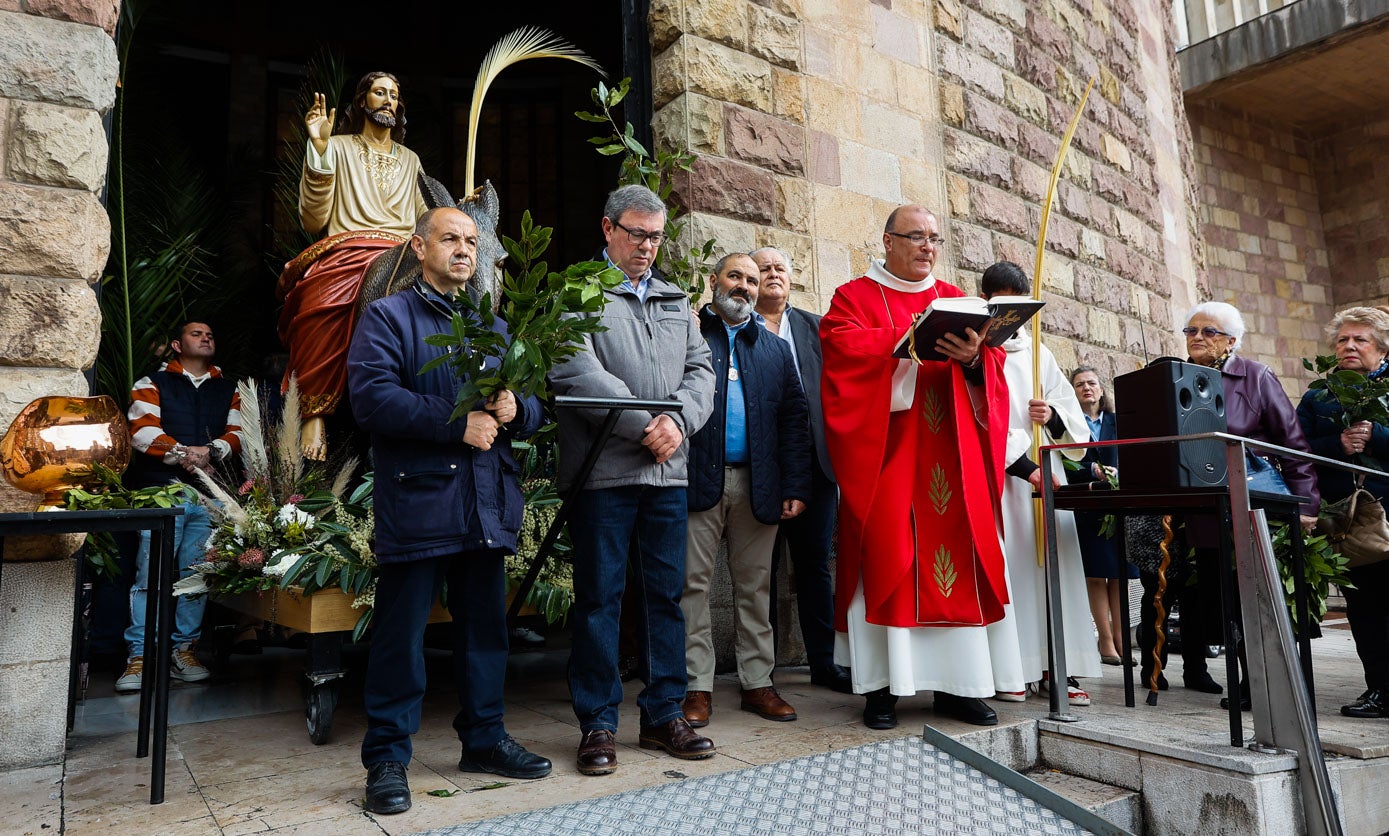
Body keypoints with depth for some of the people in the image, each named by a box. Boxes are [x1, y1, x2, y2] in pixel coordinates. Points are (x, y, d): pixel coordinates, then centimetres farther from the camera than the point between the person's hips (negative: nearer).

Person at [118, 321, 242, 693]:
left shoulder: (229, 390, 19)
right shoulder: (153, 384, 10)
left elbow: (237, 435, 9)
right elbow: (142, 431, -3)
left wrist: (211, 451, -10)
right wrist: (183, 453, -13)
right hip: (163, 490, -2)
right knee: (150, 572, -7)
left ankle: (183, 650, 10)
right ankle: (139, 656, -1)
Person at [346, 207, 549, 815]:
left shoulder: (495, 326, 19)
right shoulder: (387, 317, 2)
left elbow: (533, 409, 16)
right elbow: (371, 396, -14)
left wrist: (513, 410, -8)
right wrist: (458, 424, -18)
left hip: (487, 505, 5)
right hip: (416, 499, -5)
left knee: (485, 628, 13)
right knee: (401, 633, 2)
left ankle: (484, 738, 28)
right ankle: (387, 758, 16)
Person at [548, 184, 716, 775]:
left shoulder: (676, 301, 20)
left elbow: (700, 370, 11)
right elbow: (575, 371, -13)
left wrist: (677, 421, -9)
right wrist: (644, 425, -15)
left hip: (668, 471, 5)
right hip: (603, 470, -5)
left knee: (666, 593, 10)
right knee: (599, 597, 2)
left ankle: (663, 714, 22)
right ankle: (598, 723, 14)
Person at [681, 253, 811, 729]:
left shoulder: (776, 349, 17)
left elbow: (794, 419, 10)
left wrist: (795, 486, 2)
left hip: (757, 484, 3)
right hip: (699, 478, -3)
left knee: (755, 586, 9)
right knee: (694, 583, 1)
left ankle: (757, 682, 19)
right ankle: (697, 686, 11)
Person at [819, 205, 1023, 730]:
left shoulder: (954, 299, 19)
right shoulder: (855, 297, 8)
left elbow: (993, 362, 8)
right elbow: (844, 348, -11)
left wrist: (972, 356, -15)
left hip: (950, 450, 4)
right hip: (884, 450, -3)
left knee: (958, 555, 0)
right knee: (884, 558, -6)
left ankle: (956, 683, 9)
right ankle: (881, 686, 2)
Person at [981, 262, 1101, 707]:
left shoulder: (1039, 353, 18)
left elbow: (1073, 413, 15)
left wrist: (1053, 416, -9)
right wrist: (1023, 466, -16)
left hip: (1043, 469, 5)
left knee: (1053, 561, 0)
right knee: (1009, 565, -8)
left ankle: (1058, 665, 5)